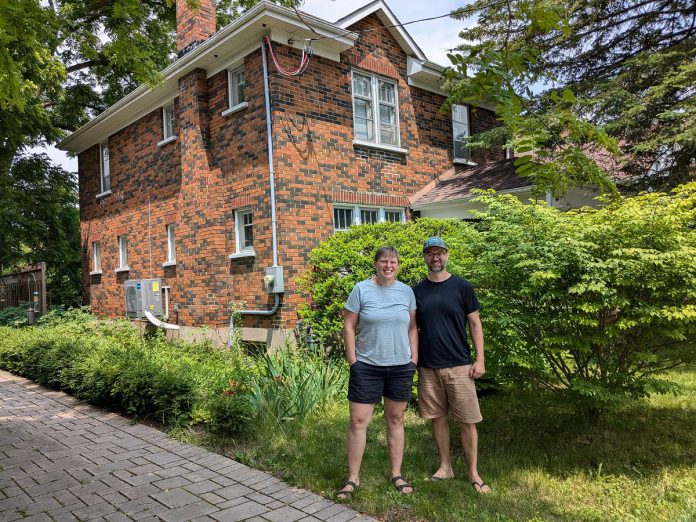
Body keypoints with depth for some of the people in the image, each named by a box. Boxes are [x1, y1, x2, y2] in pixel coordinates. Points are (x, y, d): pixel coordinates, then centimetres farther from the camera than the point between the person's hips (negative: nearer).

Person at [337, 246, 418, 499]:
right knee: (358, 421, 0)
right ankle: (353, 478, 14)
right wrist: (353, 360, -7)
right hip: (367, 366, -2)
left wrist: (414, 358, 4)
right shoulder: (361, 289, -5)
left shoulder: (406, 291, 4)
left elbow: (412, 327, 10)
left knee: (396, 419, 13)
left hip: (400, 366, 3)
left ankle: (396, 474, 28)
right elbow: (349, 326, -4)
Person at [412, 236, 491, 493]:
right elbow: (413, 328, 11)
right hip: (428, 366, 3)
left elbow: (475, 324, 0)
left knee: (467, 421, 2)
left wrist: (480, 359, -6)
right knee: (438, 417, 11)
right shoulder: (417, 291, 5)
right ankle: (445, 467, 26)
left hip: (459, 365, -2)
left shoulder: (462, 287, -2)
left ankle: (474, 473, 17)